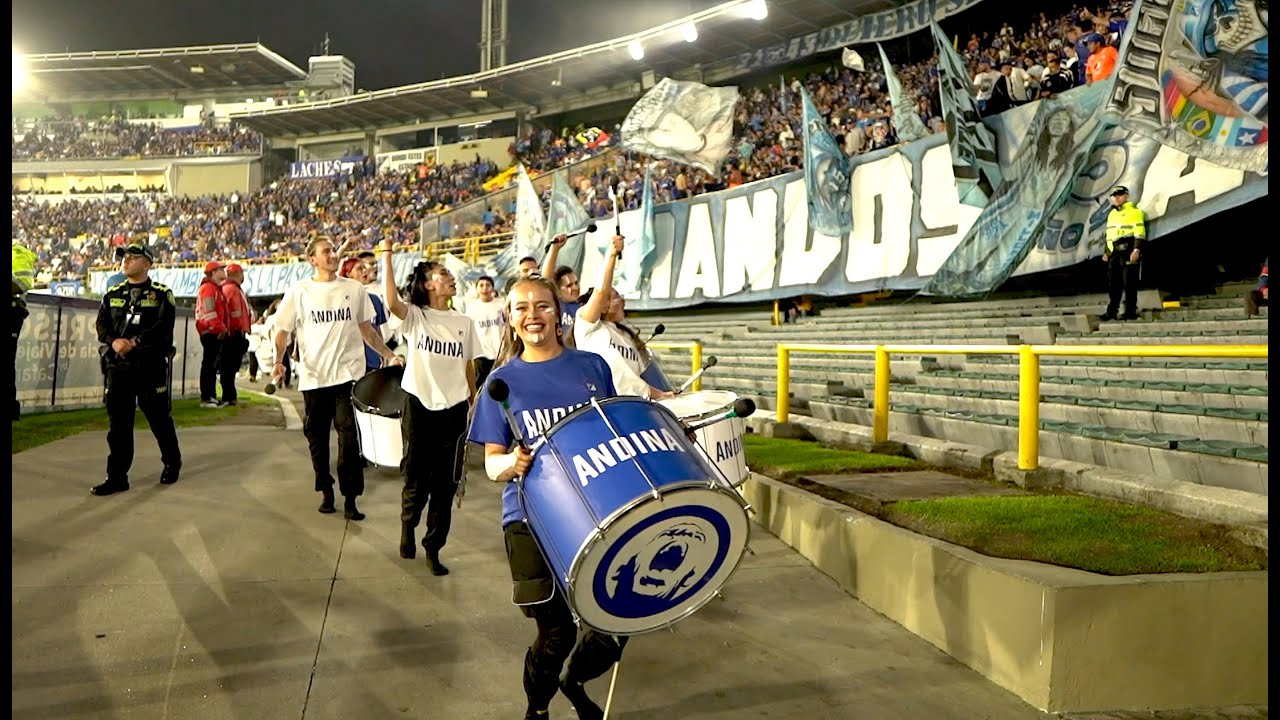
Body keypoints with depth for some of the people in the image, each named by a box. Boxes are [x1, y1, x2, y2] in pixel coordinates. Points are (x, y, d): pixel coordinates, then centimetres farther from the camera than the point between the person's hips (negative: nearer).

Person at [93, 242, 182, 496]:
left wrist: (134, 342, -21)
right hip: (118, 366, 4)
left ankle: (172, 463, 26)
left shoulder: (161, 294, 1)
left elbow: (164, 327, -12)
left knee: (160, 418, 6)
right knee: (118, 423, 3)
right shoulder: (112, 295, 15)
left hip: (152, 366, -4)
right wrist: (114, 342, -15)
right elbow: (102, 325, 6)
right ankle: (117, 477, 8)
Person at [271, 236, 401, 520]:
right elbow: (283, 330, 4)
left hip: (348, 374, 0)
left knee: (349, 435, -8)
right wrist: (278, 361, -11)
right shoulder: (299, 292, 3)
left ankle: (350, 499, -3)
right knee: (317, 436, 9)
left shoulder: (354, 289, 8)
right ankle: (326, 491, 25)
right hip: (314, 377, 0)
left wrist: (389, 356, 9)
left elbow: (366, 329, 15)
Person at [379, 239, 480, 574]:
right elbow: (391, 301, -25)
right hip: (420, 407, -3)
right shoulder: (414, 316, -3)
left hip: (454, 409, 3)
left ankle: (433, 548, 18)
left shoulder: (464, 322, 8)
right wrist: (386, 254, -25)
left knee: (446, 483, 5)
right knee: (417, 479, 7)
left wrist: (475, 403, 12)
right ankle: (408, 524, 38)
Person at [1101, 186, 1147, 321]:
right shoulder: (1112, 214, 22)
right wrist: (1106, 252, 22)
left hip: (1128, 252, -8)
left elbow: (1139, 232, -11)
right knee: (1113, 283, 7)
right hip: (1114, 253, 8)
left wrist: (1136, 250, -20)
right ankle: (1112, 311, 12)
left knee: (1129, 283, -7)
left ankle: (1130, 311, -4)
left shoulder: (1133, 211, -3)